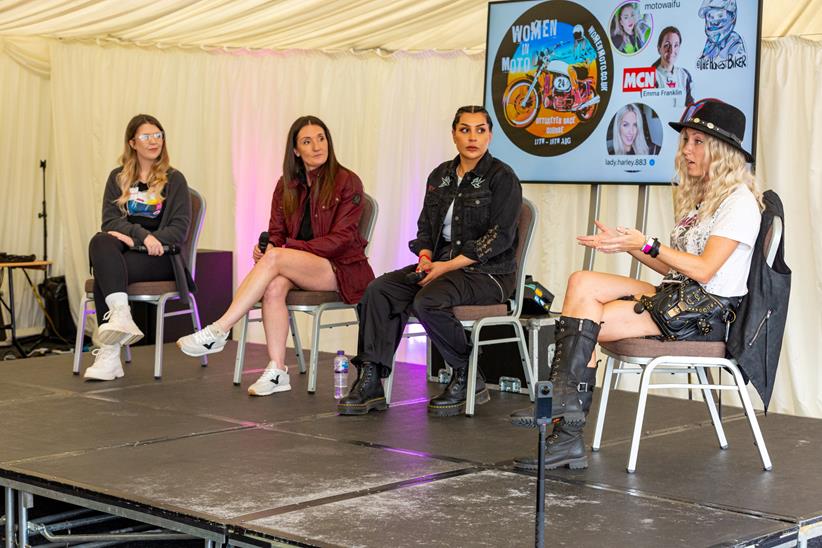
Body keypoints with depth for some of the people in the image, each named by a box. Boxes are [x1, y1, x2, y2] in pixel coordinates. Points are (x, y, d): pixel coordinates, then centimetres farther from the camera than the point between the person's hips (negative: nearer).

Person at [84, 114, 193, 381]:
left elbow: (180, 229, -2)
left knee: (105, 272, -30)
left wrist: (133, 239, -15)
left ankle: (109, 355, -32)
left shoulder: (174, 180, 9)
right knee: (100, 242, -33)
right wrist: (142, 235, -18)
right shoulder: (118, 178, 16)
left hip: (158, 257, -3)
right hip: (123, 251, 3)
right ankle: (121, 314, -47)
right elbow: (110, 220, 3)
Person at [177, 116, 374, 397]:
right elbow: (276, 232, 12)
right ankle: (277, 371, -30)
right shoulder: (287, 185, 12)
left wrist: (288, 247, -19)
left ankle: (217, 331, -31)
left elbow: (341, 239, -12)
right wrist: (266, 246, -14)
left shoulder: (347, 182, -4)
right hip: (300, 268, 5)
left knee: (275, 258, -30)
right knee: (274, 285, -32)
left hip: (341, 268, -5)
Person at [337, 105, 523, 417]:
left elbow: (499, 237, -13)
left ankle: (467, 379, -13)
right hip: (441, 265, 7)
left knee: (427, 301, -33)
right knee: (379, 291, -16)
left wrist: (448, 265, -18)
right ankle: (370, 382, -18)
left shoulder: (502, 178, -6)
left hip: (488, 272, -7)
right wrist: (426, 257, -5)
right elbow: (426, 225, 18)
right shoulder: (440, 175, 14)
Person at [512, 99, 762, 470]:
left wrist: (646, 244, -21)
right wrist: (624, 244, 6)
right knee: (582, 282, -13)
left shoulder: (739, 202, -7)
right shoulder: (699, 196, 22)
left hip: (708, 311, -9)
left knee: (586, 322, -20)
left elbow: (704, 269, -18)